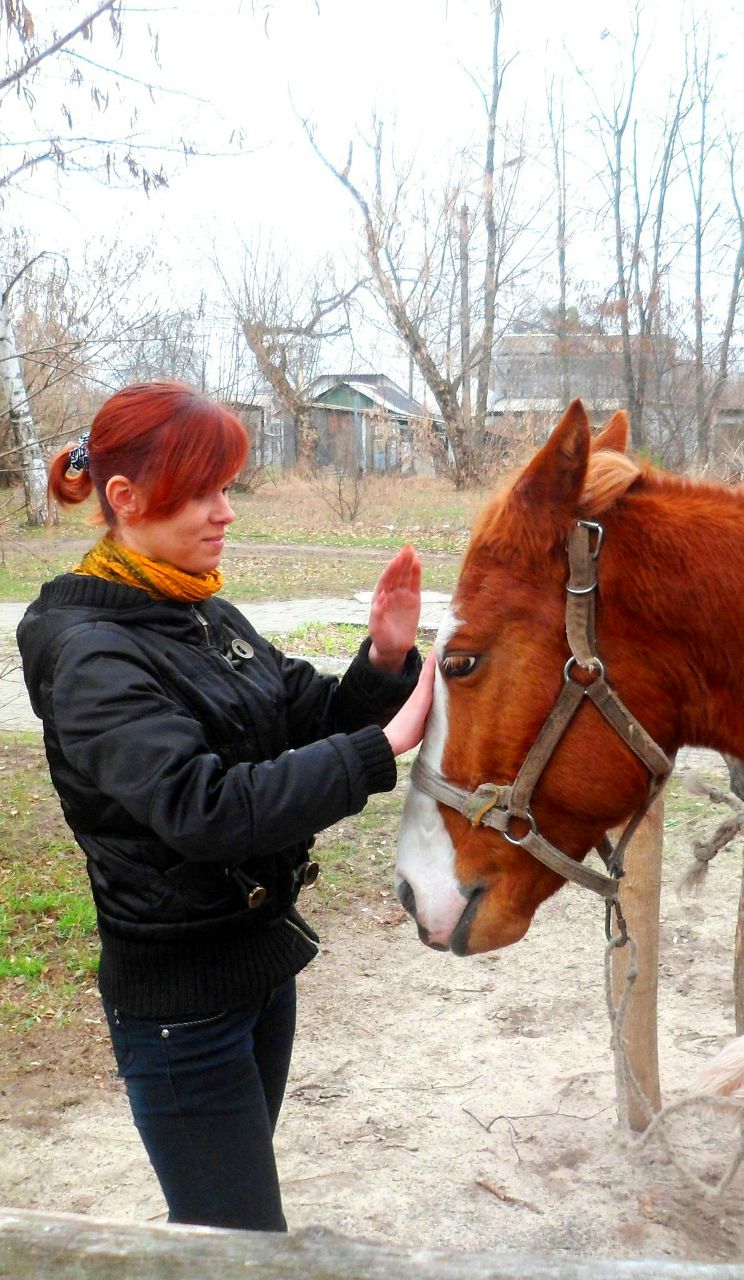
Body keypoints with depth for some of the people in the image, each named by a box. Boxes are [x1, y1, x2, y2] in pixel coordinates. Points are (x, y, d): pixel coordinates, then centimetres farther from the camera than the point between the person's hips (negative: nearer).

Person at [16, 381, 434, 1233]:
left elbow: (312, 726, 7)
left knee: (213, 1217, 24)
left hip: (260, 961, 8)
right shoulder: (91, 655, -21)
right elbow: (203, 806, -33)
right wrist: (383, 749, -35)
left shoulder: (212, 618, 4)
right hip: (180, 996, -8)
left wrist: (385, 661, -12)